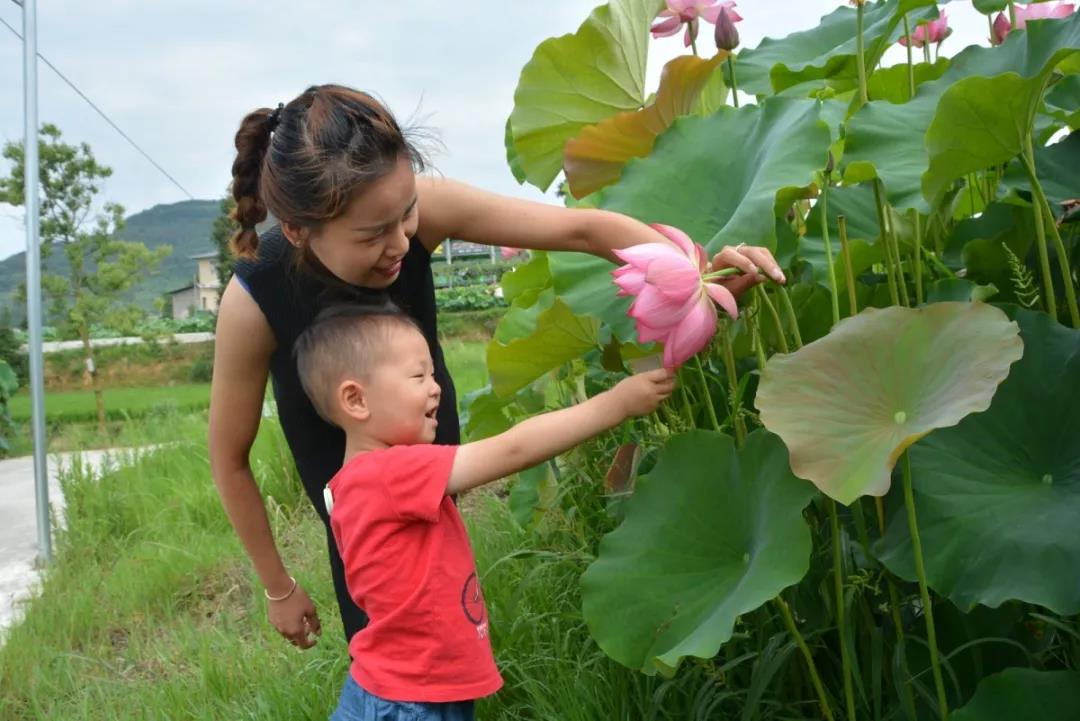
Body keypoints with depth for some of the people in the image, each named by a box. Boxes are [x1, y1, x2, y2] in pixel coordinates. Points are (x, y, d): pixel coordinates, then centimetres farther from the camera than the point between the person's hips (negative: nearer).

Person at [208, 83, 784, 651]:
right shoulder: (255, 299, -34)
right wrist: (279, 588, -9)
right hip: (349, 477, -3)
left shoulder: (416, 208, -31)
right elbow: (230, 461, -19)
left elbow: (578, 228, -29)